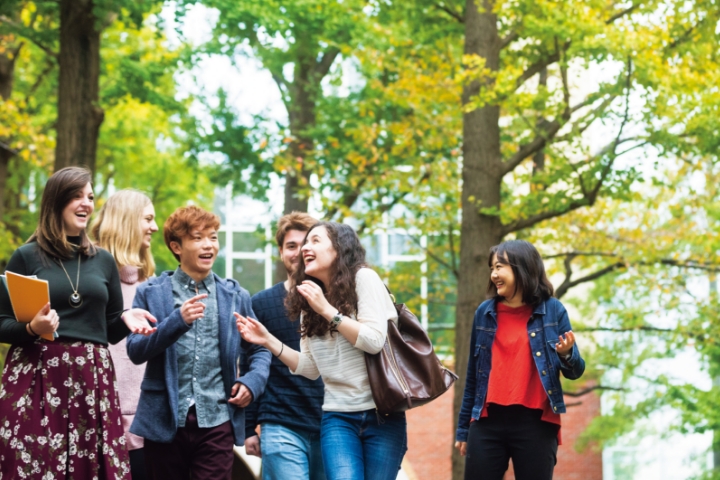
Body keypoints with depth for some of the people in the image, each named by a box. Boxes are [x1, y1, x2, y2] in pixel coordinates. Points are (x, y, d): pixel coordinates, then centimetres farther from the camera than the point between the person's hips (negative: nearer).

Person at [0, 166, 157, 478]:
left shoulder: (103, 261, 13)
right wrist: (32, 329, -18)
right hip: (36, 378, -3)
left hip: (92, 380, 3)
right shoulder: (26, 257, 2)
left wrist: (126, 319, -5)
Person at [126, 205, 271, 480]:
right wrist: (177, 321, -19)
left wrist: (253, 381, -4)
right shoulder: (151, 293, 4)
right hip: (165, 421, -1)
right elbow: (135, 351, -6)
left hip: (217, 422, 1)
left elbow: (260, 349, 16)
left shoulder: (236, 296, 10)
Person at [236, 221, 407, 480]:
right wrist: (268, 340, 3)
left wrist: (326, 309, -14)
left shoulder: (363, 278, -4)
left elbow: (374, 340, -15)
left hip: (381, 414, -3)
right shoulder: (310, 300, 12)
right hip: (338, 417, 4)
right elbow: (310, 368, 12)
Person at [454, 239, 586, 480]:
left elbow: (574, 372, 3)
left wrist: (566, 355, -20)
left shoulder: (552, 310, 1)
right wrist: (463, 428, 14)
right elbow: (473, 376, 13)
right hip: (488, 422, 2)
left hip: (536, 424, -2)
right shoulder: (484, 313, 7)